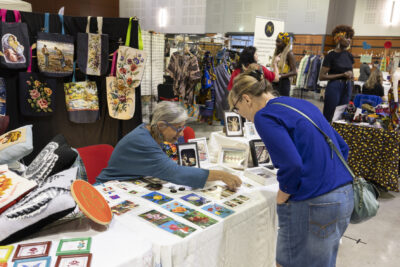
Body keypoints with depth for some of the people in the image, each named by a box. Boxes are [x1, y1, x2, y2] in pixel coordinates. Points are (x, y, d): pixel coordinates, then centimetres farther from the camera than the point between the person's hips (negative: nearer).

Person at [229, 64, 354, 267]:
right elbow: (342, 148, 16)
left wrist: (282, 197, -7)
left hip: (313, 205, -9)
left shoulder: (264, 116, -13)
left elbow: (292, 164, -24)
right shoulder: (301, 104, 13)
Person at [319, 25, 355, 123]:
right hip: (334, 87, -6)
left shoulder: (349, 55, 10)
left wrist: (350, 75, -3)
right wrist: (342, 75, -14)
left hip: (347, 88, 6)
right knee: (329, 117, -3)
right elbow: (322, 76, -12)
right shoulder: (331, 55, -7)